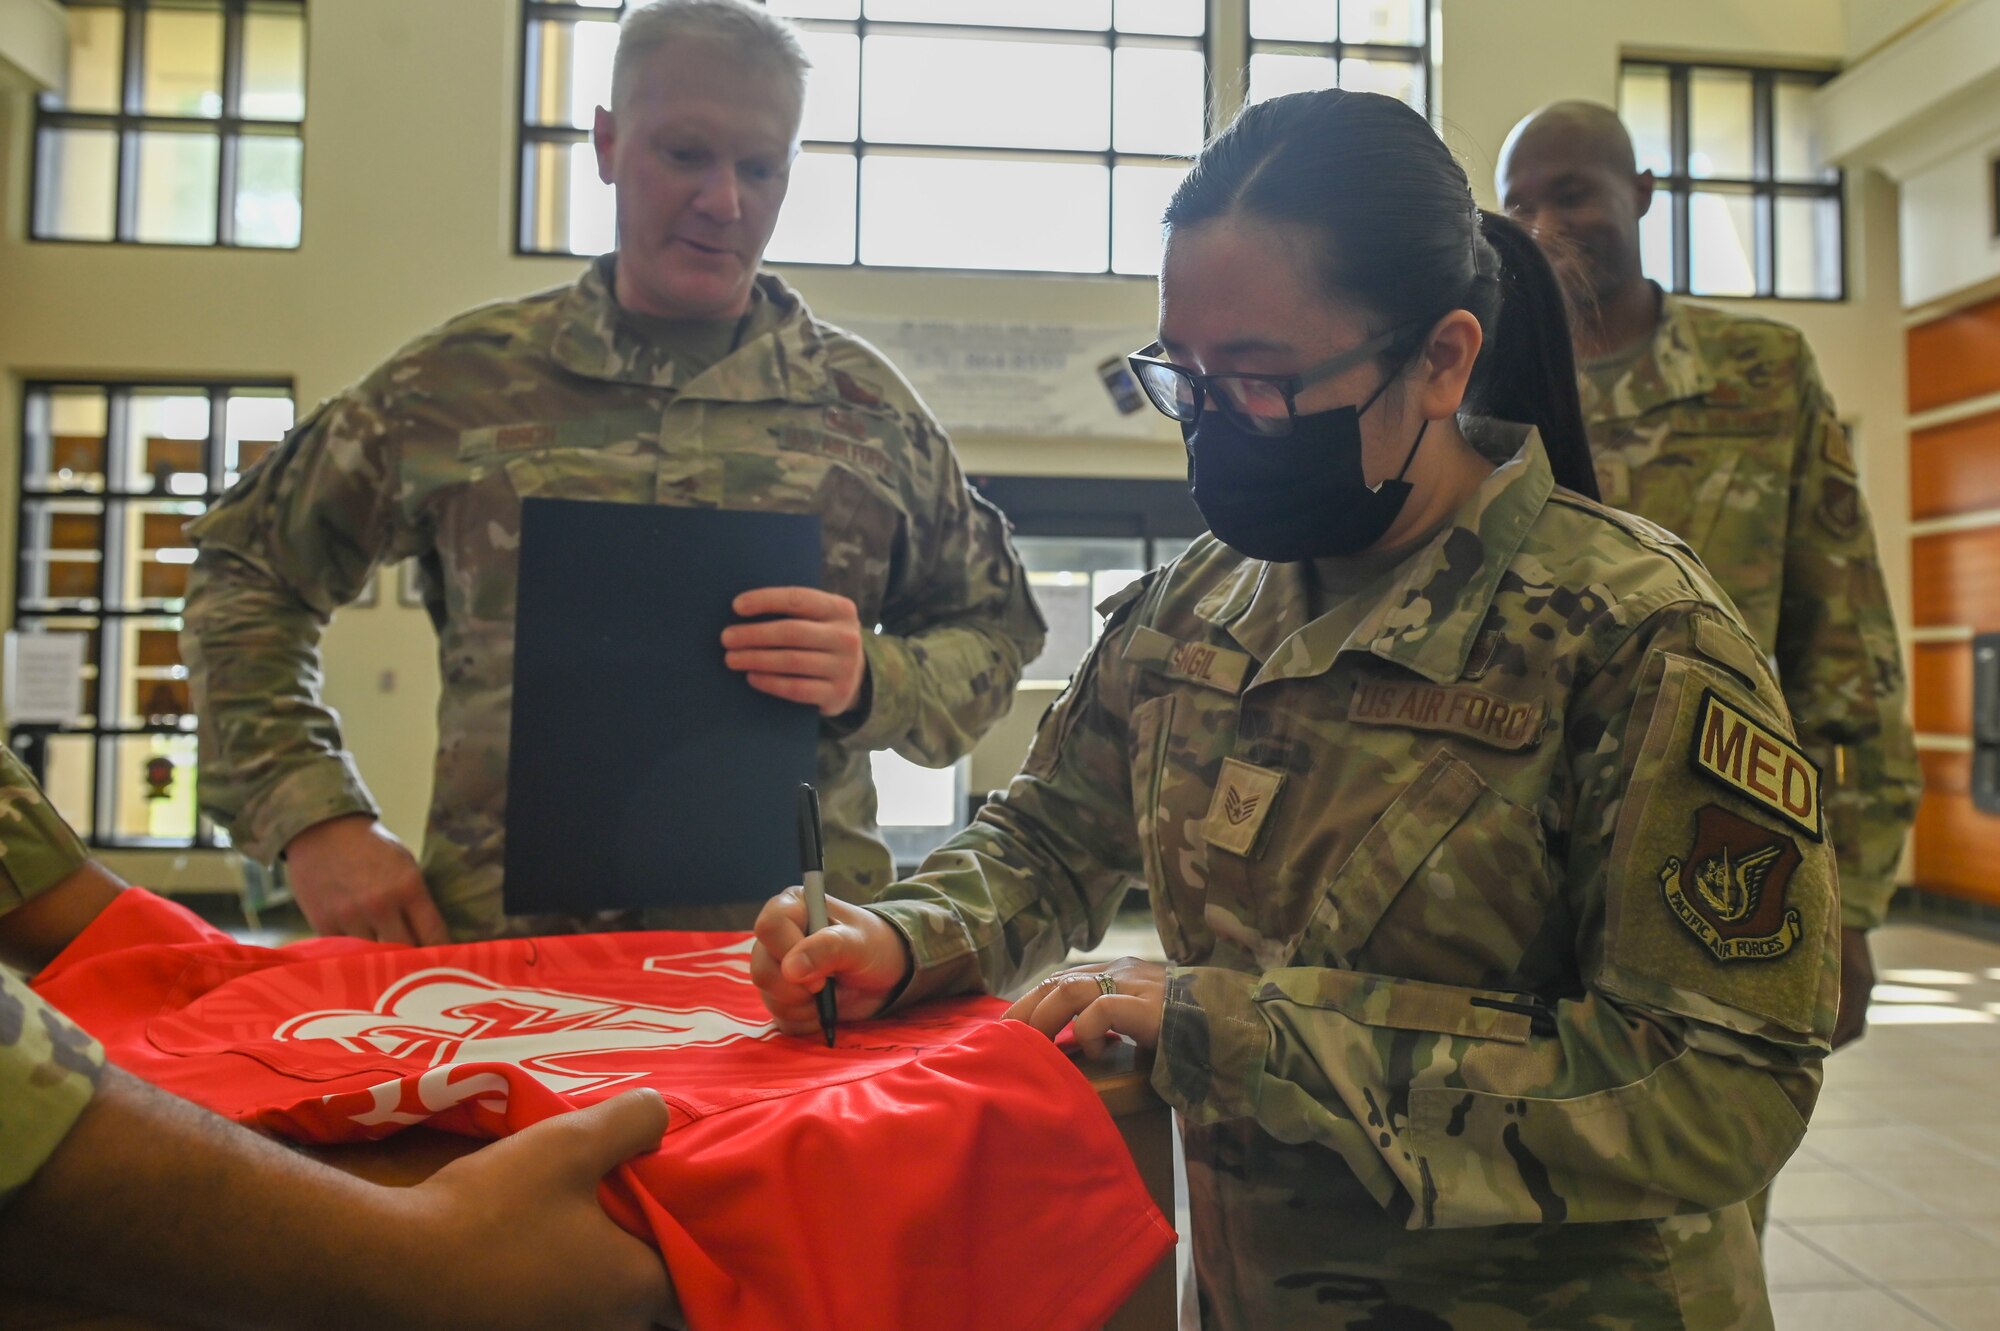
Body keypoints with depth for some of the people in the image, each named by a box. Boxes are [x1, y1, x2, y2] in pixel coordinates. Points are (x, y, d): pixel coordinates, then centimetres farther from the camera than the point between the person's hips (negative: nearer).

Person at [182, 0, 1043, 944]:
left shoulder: (864, 405, 11)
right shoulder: (461, 378, 10)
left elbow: (993, 627, 17)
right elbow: (246, 575, 17)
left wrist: (872, 682, -4)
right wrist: (316, 818, 6)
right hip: (496, 945, 0)